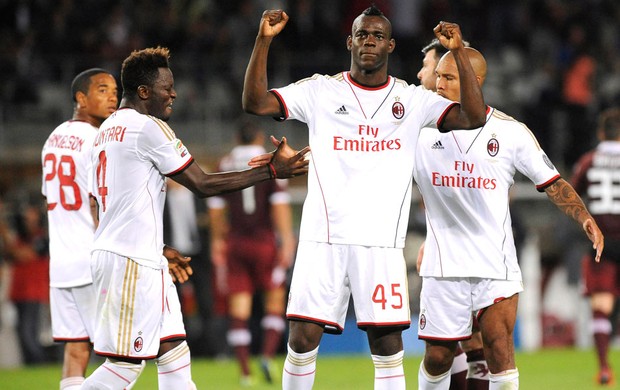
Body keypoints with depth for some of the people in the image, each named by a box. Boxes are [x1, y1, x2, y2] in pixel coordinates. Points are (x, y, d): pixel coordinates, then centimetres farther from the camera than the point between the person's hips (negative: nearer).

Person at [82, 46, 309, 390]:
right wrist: (271, 171, -7)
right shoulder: (149, 128, -11)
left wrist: (158, 250, 27)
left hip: (110, 251, 10)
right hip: (133, 262, -10)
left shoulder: (106, 131, 18)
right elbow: (203, 185, -11)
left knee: (173, 350, 10)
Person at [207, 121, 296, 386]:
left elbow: (216, 209, 9)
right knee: (275, 301, 9)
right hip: (264, 242, -2)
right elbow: (280, 204, -10)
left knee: (239, 309, 3)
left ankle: (245, 371, 0)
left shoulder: (224, 167, 7)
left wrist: (218, 241, 20)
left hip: (235, 244, 2)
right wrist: (287, 240, -11)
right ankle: (268, 355, -10)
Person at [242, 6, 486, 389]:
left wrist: (459, 52, -10)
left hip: (381, 242, 0)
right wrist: (264, 40, -12)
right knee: (303, 340, -4)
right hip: (322, 238, 0)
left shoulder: (412, 99, 8)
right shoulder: (320, 91, 7)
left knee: (388, 346, -4)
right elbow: (255, 102, -2)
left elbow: (474, 117, -3)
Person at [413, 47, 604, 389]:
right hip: (443, 265, 1)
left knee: (499, 346, -15)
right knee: (437, 355, 5)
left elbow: (552, 183, 3)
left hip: (496, 263, -1)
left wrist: (584, 219, -11)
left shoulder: (511, 132, -1)